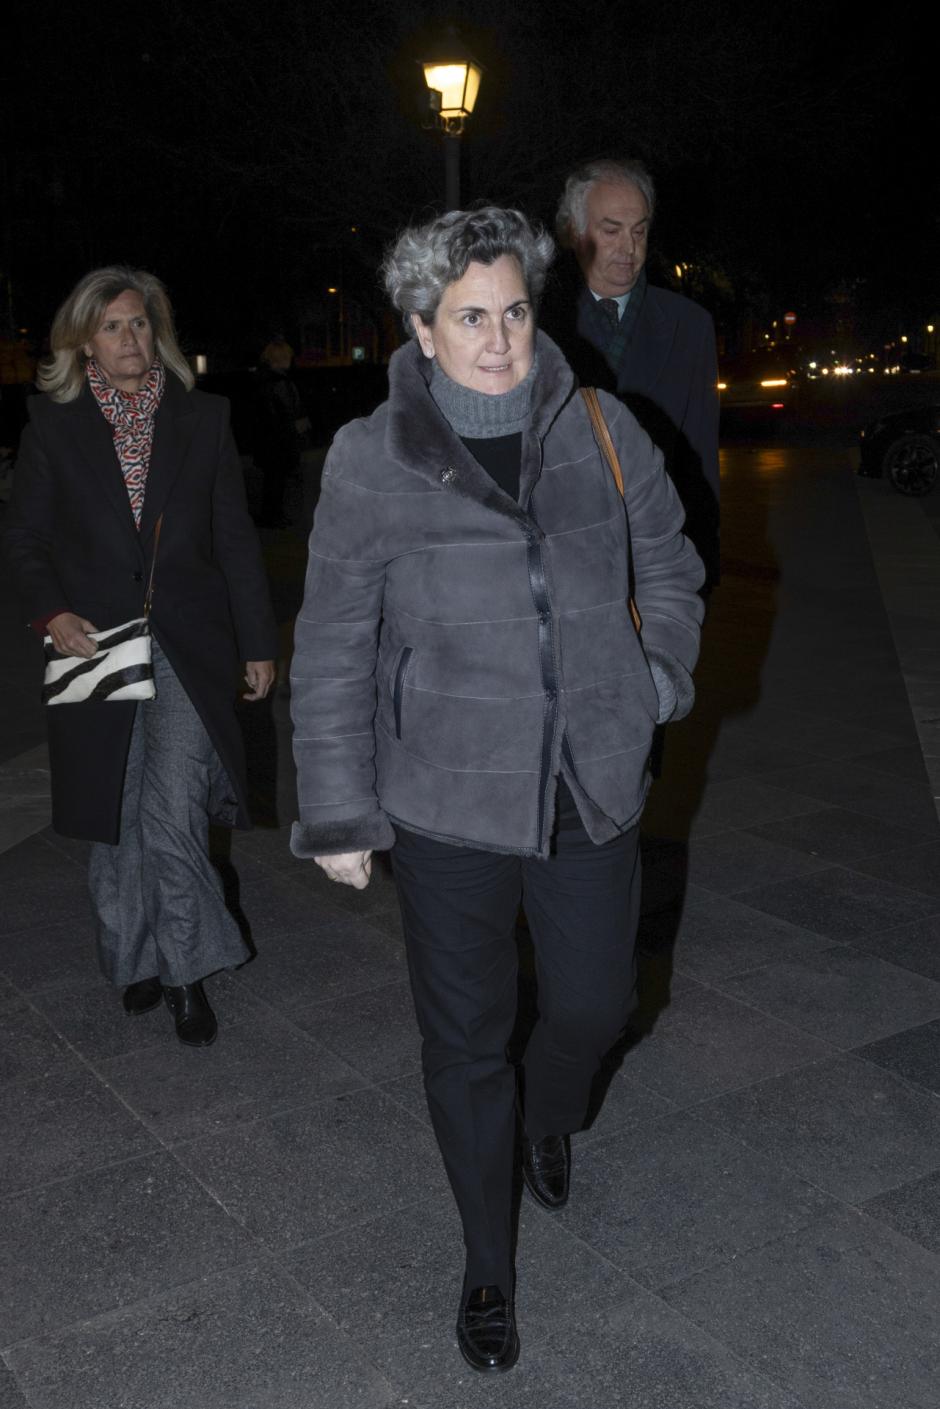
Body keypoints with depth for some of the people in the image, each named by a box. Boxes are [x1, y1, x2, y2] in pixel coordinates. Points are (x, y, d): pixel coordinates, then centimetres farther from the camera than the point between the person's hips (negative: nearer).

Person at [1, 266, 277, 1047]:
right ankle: (135, 955, 30)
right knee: (115, 821, 10)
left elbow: (236, 539, 7)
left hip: (186, 645, -1)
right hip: (95, 643, 1)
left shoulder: (202, 418, 5)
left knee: (174, 816, -12)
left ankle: (185, 971, 6)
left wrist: (258, 643, 5)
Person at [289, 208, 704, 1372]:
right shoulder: (369, 462, -9)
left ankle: (547, 1120, 55)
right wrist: (338, 814, -4)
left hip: (590, 795, 3)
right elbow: (332, 651, -5)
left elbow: (671, 570, 15)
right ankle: (487, 1267, 34)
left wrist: (654, 687, 4)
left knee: (594, 1004, 18)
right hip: (448, 805, -2)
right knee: (465, 1044, 10)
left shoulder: (601, 433, -2)